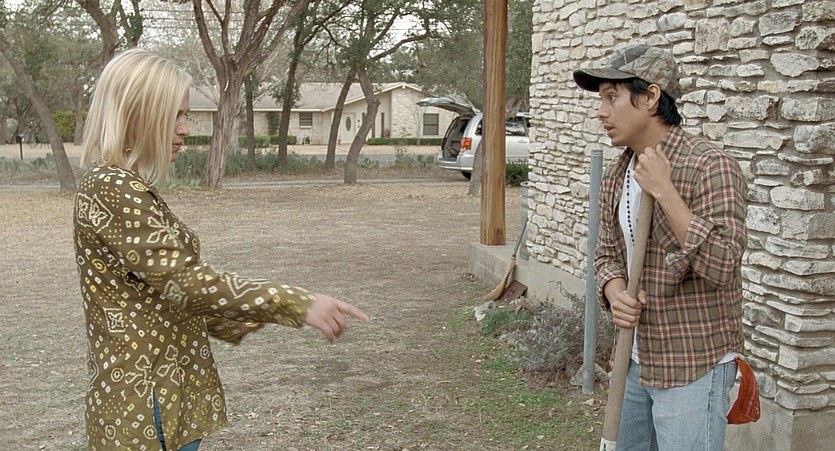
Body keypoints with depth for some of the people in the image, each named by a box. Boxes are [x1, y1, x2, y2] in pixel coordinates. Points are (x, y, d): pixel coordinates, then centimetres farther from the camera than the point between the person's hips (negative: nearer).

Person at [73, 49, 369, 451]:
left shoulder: (125, 188, 12)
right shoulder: (112, 187, -19)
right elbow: (182, 281, -28)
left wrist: (229, 323, 13)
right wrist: (297, 304, -31)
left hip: (167, 389, 10)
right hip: (146, 402, -10)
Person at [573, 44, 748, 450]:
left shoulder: (710, 166, -17)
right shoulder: (615, 176, 7)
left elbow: (723, 265, -25)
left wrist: (663, 191, -26)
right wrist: (614, 293, -9)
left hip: (693, 368, -8)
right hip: (636, 359, 8)